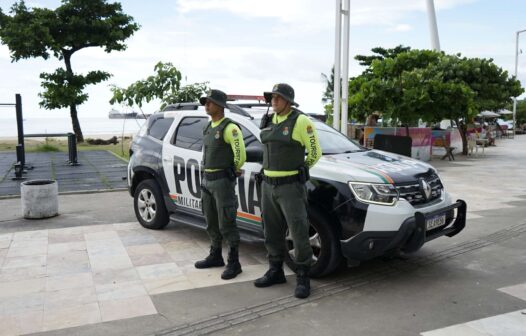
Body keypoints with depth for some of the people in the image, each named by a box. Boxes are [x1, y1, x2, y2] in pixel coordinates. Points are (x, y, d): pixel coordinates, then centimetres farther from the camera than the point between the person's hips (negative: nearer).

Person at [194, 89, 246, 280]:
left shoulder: (230, 128, -15)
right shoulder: (209, 128, 13)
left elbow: (240, 155, -18)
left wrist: (231, 172, -3)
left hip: (222, 181, -9)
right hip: (207, 180, 9)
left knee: (226, 224, -5)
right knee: (212, 223, 16)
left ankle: (234, 263, 5)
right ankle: (215, 256, 29)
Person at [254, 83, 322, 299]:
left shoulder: (301, 121, -11)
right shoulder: (268, 122, 9)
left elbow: (315, 153, -4)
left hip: (291, 186, -6)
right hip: (268, 185, 7)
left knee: (299, 233, -3)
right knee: (272, 232, 13)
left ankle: (303, 278, 9)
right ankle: (275, 271, 27)